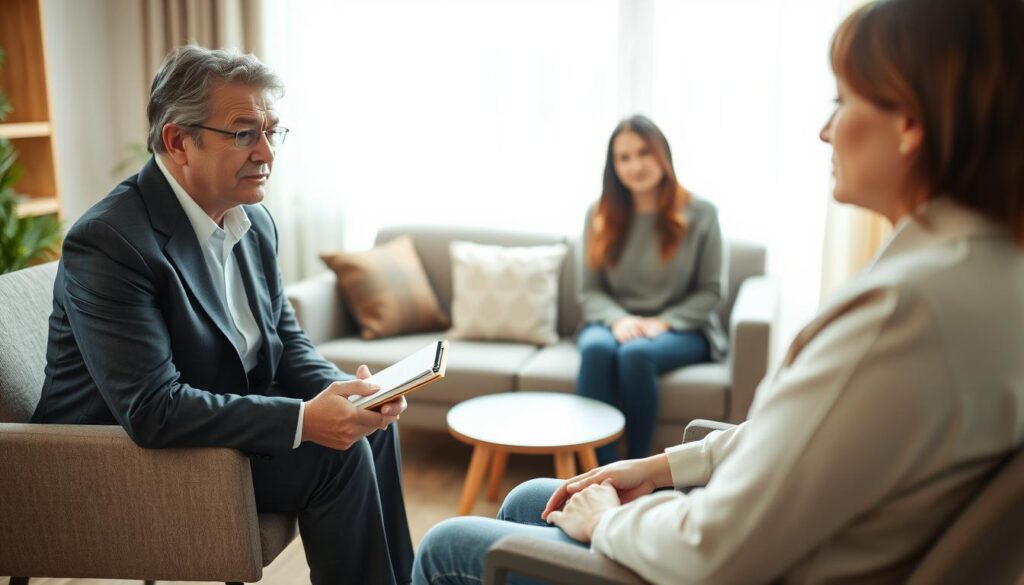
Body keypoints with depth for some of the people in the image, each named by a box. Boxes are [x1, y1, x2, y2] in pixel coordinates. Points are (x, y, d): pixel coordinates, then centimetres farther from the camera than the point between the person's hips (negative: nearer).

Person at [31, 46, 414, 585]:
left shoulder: (254, 221, 0)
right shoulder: (106, 242, -25)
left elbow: (285, 340, 6)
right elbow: (152, 410, -30)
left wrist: (341, 390, -15)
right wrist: (304, 420, -34)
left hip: (227, 412, 8)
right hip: (125, 456, -8)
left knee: (370, 423, 4)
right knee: (336, 454, -20)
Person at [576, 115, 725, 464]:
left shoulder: (700, 214, -1)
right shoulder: (599, 215, 6)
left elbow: (711, 290, 0)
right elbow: (590, 291, 5)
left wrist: (663, 322, -14)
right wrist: (618, 319, -15)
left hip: (680, 329, -2)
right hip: (614, 323, 2)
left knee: (636, 353, -36)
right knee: (596, 348, -34)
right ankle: (603, 473, -32)